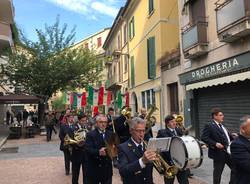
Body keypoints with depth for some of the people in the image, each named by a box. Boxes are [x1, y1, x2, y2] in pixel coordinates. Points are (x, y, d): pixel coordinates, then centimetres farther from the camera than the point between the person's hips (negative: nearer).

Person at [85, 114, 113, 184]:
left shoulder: (110, 134, 8)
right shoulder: (90, 134, -6)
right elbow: (88, 149, -17)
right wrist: (98, 152, -32)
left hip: (107, 168, 3)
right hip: (94, 168, -3)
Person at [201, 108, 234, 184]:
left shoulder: (221, 125, 11)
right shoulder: (209, 126, -15)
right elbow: (204, 138, -22)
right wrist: (215, 144, -28)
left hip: (228, 152, 8)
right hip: (219, 153, -8)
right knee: (218, 172, 7)